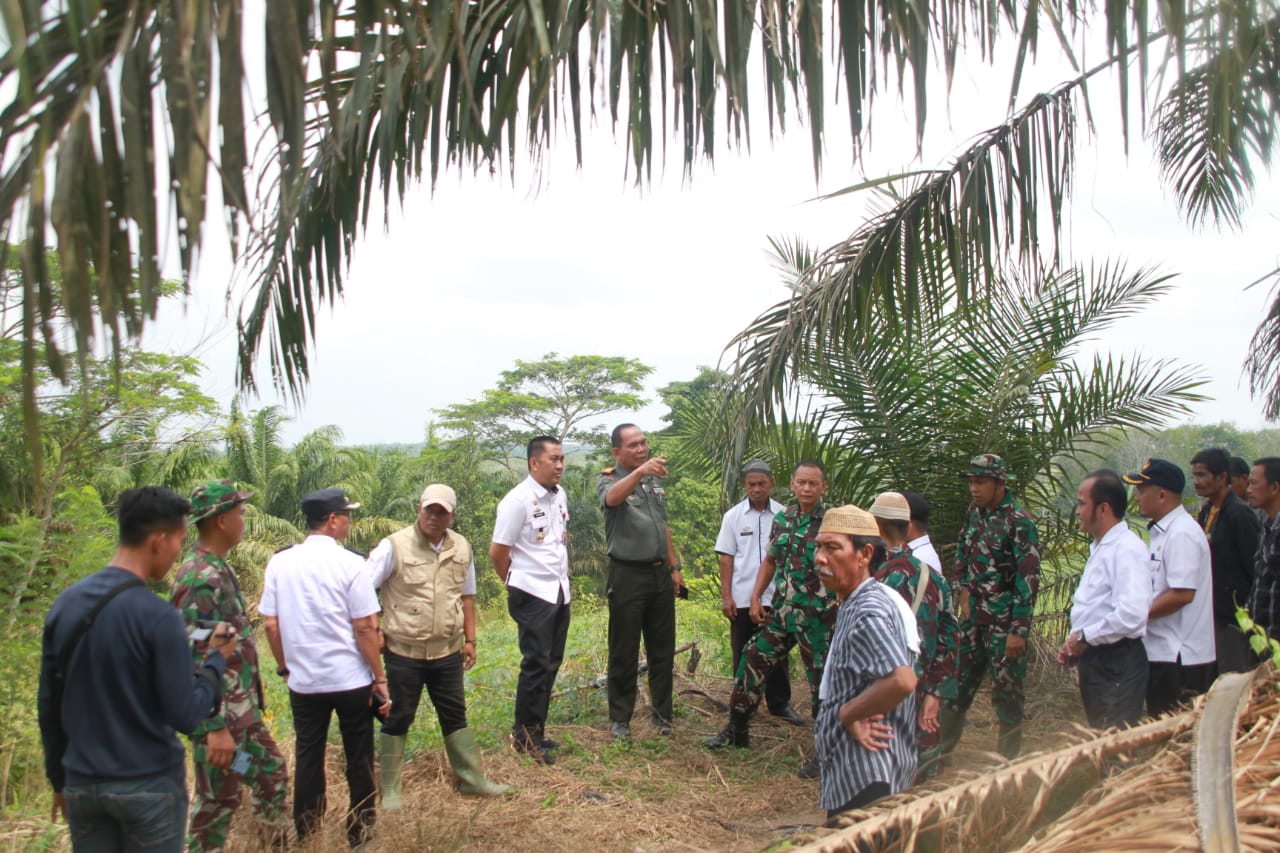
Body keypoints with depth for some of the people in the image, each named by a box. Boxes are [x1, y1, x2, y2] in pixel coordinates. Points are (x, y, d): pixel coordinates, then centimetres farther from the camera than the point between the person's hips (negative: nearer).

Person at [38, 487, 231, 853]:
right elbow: (186, 716, -18)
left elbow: (48, 704, 7)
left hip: (82, 785, 6)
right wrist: (216, 659, -3)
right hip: (149, 787, -5)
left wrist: (59, 778, 18)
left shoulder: (65, 603, 0)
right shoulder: (157, 616, -20)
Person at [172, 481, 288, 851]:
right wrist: (216, 727, -24)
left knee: (272, 772, 20)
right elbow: (197, 659, -26)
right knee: (218, 800, 5)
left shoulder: (218, 569, 7)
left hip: (243, 709, 10)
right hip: (220, 715, -10)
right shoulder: (201, 579, -24)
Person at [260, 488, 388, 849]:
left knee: (307, 759, 16)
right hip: (351, 680, -3)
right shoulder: (349, 563, -13)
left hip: (303, 681, 3)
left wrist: (284, 667, 16)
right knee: (359, 760, 12)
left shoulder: (280, 562, -1)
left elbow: (270, 623, 2)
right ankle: (360, 835, 22)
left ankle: (306, 837, 25)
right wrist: (380, 677, -5)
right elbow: (365, 627, -13)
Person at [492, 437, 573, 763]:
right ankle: (523, 733, 13)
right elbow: (498, 552, -11)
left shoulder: (560, 494, 7)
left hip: (559, 591, 7)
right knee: (537, 664, -2)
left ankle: (535, 729, 25)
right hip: (533, 595, -7)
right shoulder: (518, 501, -16)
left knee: (552, 663, 13)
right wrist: (517, 583, 2)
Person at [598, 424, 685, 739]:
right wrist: (640, 471, -50)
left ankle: (662, 713, 24)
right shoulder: (608, 480, -7)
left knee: (663, 650, 12)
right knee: (624, 653, 3)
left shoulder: (655, 480, 13)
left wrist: (674, 568, 16)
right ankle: (620, 718, 15)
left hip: (660, 574, 6)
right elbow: (612, 498, -34)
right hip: (627, 577, -6)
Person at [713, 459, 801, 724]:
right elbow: (726, 559, 2)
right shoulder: (733, 516, 1)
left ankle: (780, 703, 19)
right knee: (743, 654, 8)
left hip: (776, 597, 0)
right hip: (742, 598, 0)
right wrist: (726, 596, -3)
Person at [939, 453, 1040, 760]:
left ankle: (1008, 759, 18)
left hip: (1004, 620, -7)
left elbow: (1028, 580, -18)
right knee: (959, 681, 14)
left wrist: (1019, 630, -20)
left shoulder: (1019, 523, -17)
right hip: (974, 617, 7)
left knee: (1006, 689, 4)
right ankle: (940, 748, 25)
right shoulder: (975, 511, 5)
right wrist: (964, 590, 8)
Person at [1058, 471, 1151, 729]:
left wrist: (1085, 638, -17)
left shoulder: (1127, 549, -17)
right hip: (1094, 659, 10)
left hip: (1117, 662, -10)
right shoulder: (1100, 547, 15)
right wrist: (1074, 642, 9)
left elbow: (1132, 614, -29)